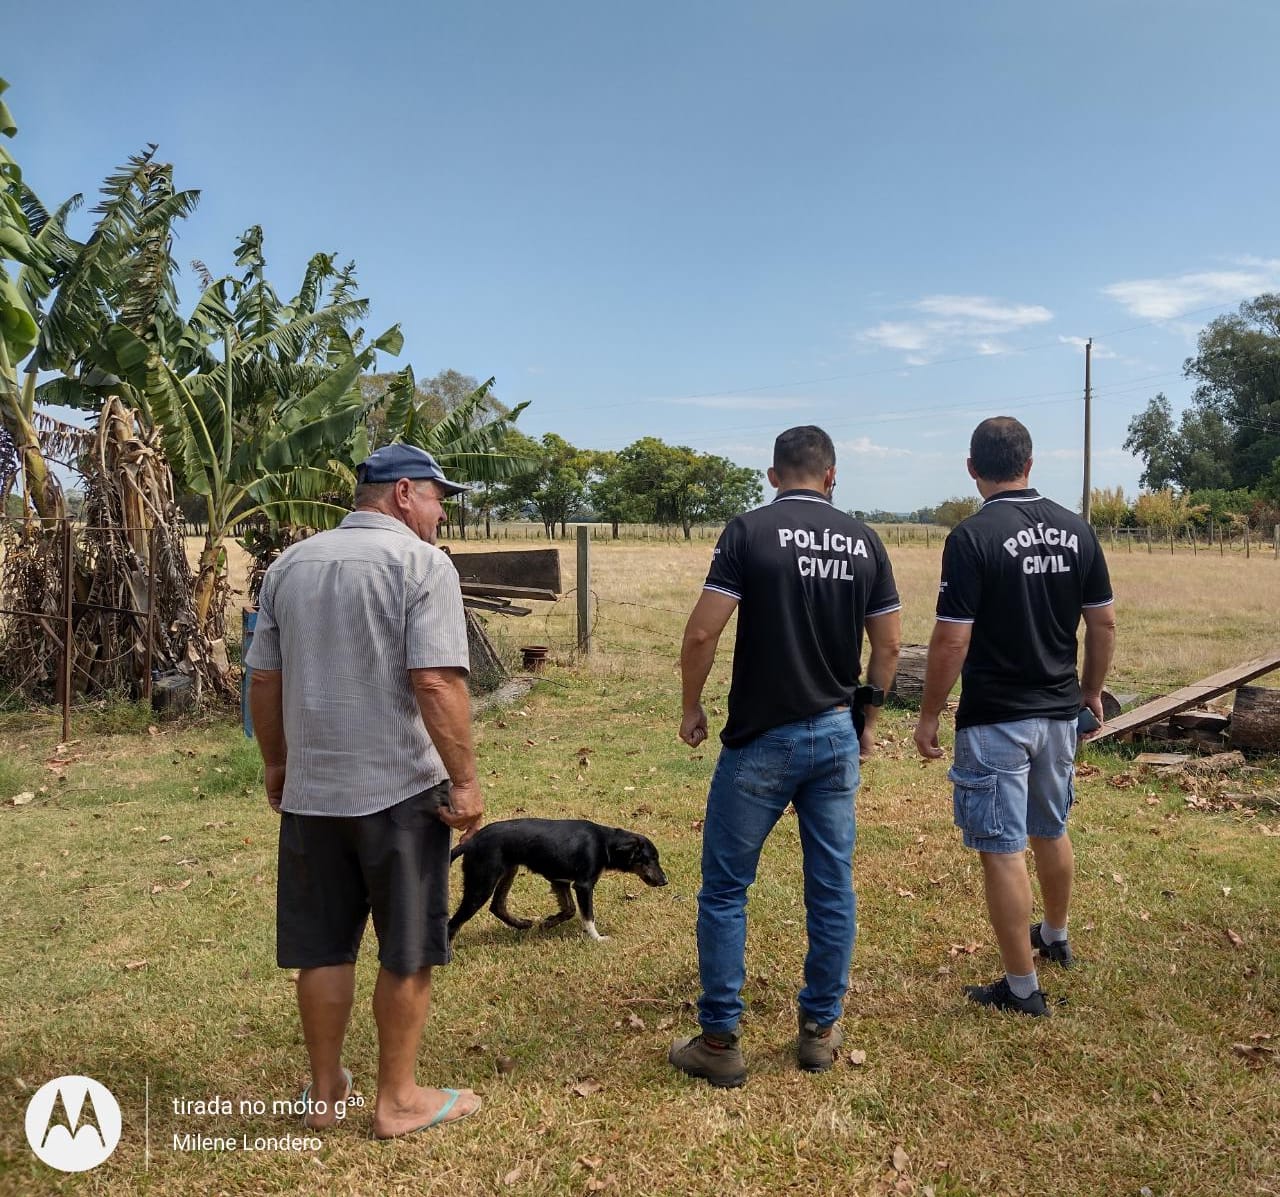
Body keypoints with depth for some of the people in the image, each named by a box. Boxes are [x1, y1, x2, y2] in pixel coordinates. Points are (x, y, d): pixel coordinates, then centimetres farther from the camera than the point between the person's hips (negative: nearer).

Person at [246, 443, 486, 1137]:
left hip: (310, 791, 6)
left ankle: (324, 1092, 31)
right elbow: (436, 683, -19)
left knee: (322, 949, 16)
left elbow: (264, 680, 10)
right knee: (406, 952, 10)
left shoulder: (290, 565, 8)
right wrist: (465, 781, -13)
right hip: (400, 791, -5)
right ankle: (397, 1100, 22)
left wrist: (276, 764, 22)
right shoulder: (422, 564, -10)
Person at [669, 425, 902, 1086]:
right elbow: (888, 644, 7)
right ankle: (821, 1029, 26)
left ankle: (719, 1041, 13)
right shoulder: (863, 540, 4)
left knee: (725, 889, 7)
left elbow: (702, 634, -14)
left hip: (761, 740, -4)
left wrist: (692, 708, 1)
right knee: (832, 888, 14)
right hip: (837, 735, 5)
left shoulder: (749, 531, -9)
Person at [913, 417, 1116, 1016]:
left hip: (996, 720, -6)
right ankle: (1055, 936, 45)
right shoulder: (1076, 531, 1)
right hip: (1059, 713, 7)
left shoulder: (973, 537, -17)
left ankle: (1022, 987, 12)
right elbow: (1104, 623, 6)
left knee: (1002, 849, 3)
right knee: (1051, 831, 24)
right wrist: (1091, 690, 20)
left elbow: (951, 641, -18)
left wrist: (928, 716, -8)